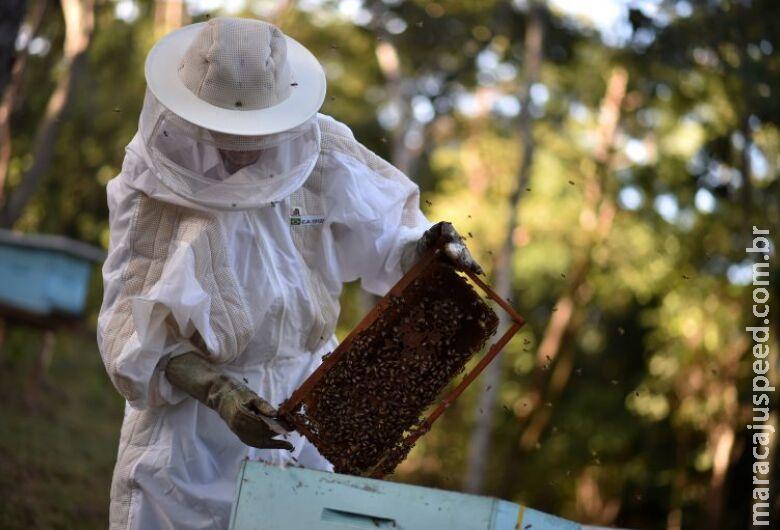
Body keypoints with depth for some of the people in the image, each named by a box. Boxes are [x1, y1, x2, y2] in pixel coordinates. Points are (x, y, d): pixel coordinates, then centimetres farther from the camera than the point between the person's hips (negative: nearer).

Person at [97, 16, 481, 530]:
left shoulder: (323, 160, -8)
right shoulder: (149, 183, -12)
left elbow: (384, 238, 5)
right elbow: (135, 327, -15)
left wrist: (427, 249, -19)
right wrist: (217, 392, -29)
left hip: (303, 402, 2)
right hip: (187, 408, -1)